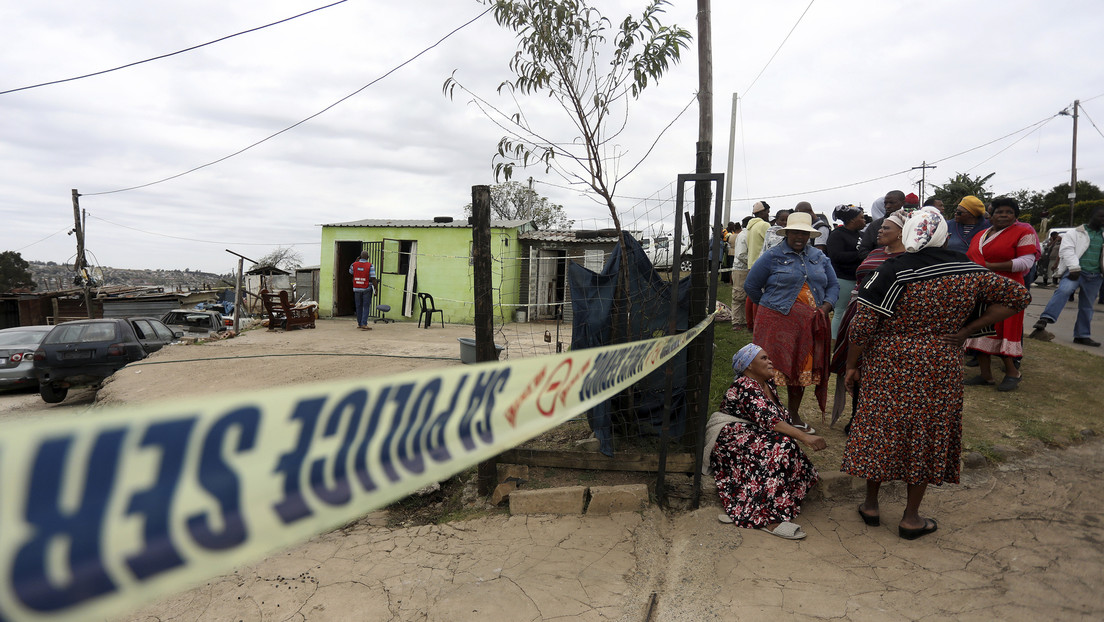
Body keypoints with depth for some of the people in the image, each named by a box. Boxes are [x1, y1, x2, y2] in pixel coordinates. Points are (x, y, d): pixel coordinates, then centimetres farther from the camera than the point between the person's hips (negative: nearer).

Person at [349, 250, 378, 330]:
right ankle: (364, 324, -8)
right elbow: (373, 278, -13)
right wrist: (376, 289, -7)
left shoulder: (354, 264, 0)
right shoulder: (370, 266, -10)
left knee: (359, 306, 14)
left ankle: (360, 323, 21)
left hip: (357, 289, 4)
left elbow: (350, 272, 21)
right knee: (366, 307, 0)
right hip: (367, 289, -3)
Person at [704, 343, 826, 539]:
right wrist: (804, 437, -37)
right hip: (730, 438, -10)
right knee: (781, 446, -31)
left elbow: (781, 414, 20)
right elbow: (768, 420, -29)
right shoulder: (744, 387, -17)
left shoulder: (768, 382, 13)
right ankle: (769, 519, -37)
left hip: (751, 436, 10)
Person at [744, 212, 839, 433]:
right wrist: (770, 306, 6)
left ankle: (794, 416, 27)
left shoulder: (819, 258, 13)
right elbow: (751, 286, 2)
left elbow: (833, 285, 17)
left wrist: (826, 306, -1)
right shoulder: (772, 257, -1)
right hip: (778, 322, -5)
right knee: (772, 369, -5)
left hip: (809, 325, 5)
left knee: (803, 369, 12)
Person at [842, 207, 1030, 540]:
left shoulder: (893, 272, -13)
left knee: (880, 429, 13)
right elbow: (1018, 296, 8)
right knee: (925, 436, 13)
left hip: (887, 366, -2)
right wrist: (966, 330, 1)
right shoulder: (968, 272, -1)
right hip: (939, 371, 2)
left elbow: (862, 326, -15)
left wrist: (852, 366, -2)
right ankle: (911, 518, 23)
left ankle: (871, 504, 27)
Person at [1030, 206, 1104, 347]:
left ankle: (1082, 335, 20)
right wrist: (1074, 268, -21)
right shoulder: (1076, 233, 1)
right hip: (1075, 272, -6)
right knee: (1064, 290, -33)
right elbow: (1067, 249, -11)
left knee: (1087, 306, 11)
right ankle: (1045, 319, -44)